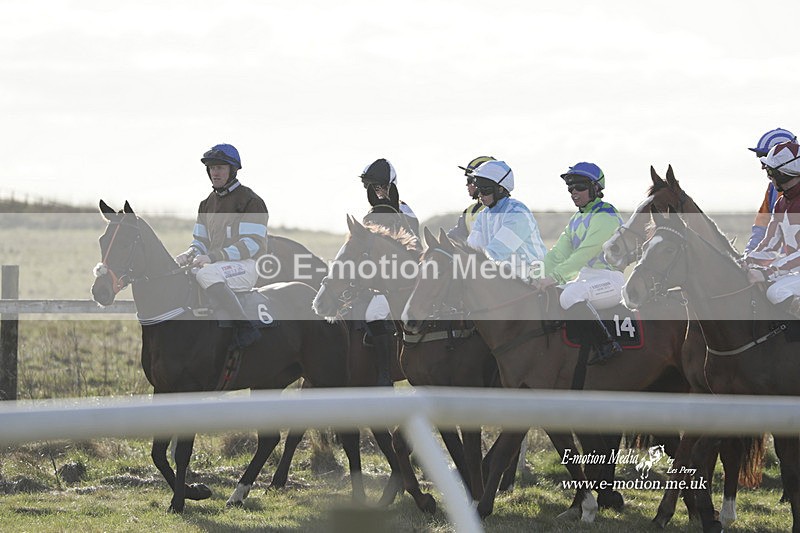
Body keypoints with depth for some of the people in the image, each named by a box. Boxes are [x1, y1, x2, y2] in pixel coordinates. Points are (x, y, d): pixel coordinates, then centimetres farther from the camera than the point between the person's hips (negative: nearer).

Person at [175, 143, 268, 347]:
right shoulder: (207, 204, 18)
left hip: (246, 267, -8)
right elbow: (200, 241, 20)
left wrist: (212, 257, -25)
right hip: (218, 265, 8)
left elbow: (251, 244, -17)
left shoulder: (250, 201, -7)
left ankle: (246, 328, -37)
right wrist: (190, 254, -6)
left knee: (206, 274, -37)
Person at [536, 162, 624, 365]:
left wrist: (555, 277, -28)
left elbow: (585, 253, -23)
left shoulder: (605, 216, -13)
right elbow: (559, 253, 8)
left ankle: (607, 344, -28)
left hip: (612, 278, -10)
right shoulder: (577, 220, 17)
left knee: (571, 295, -34)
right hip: (585, 278, 10)